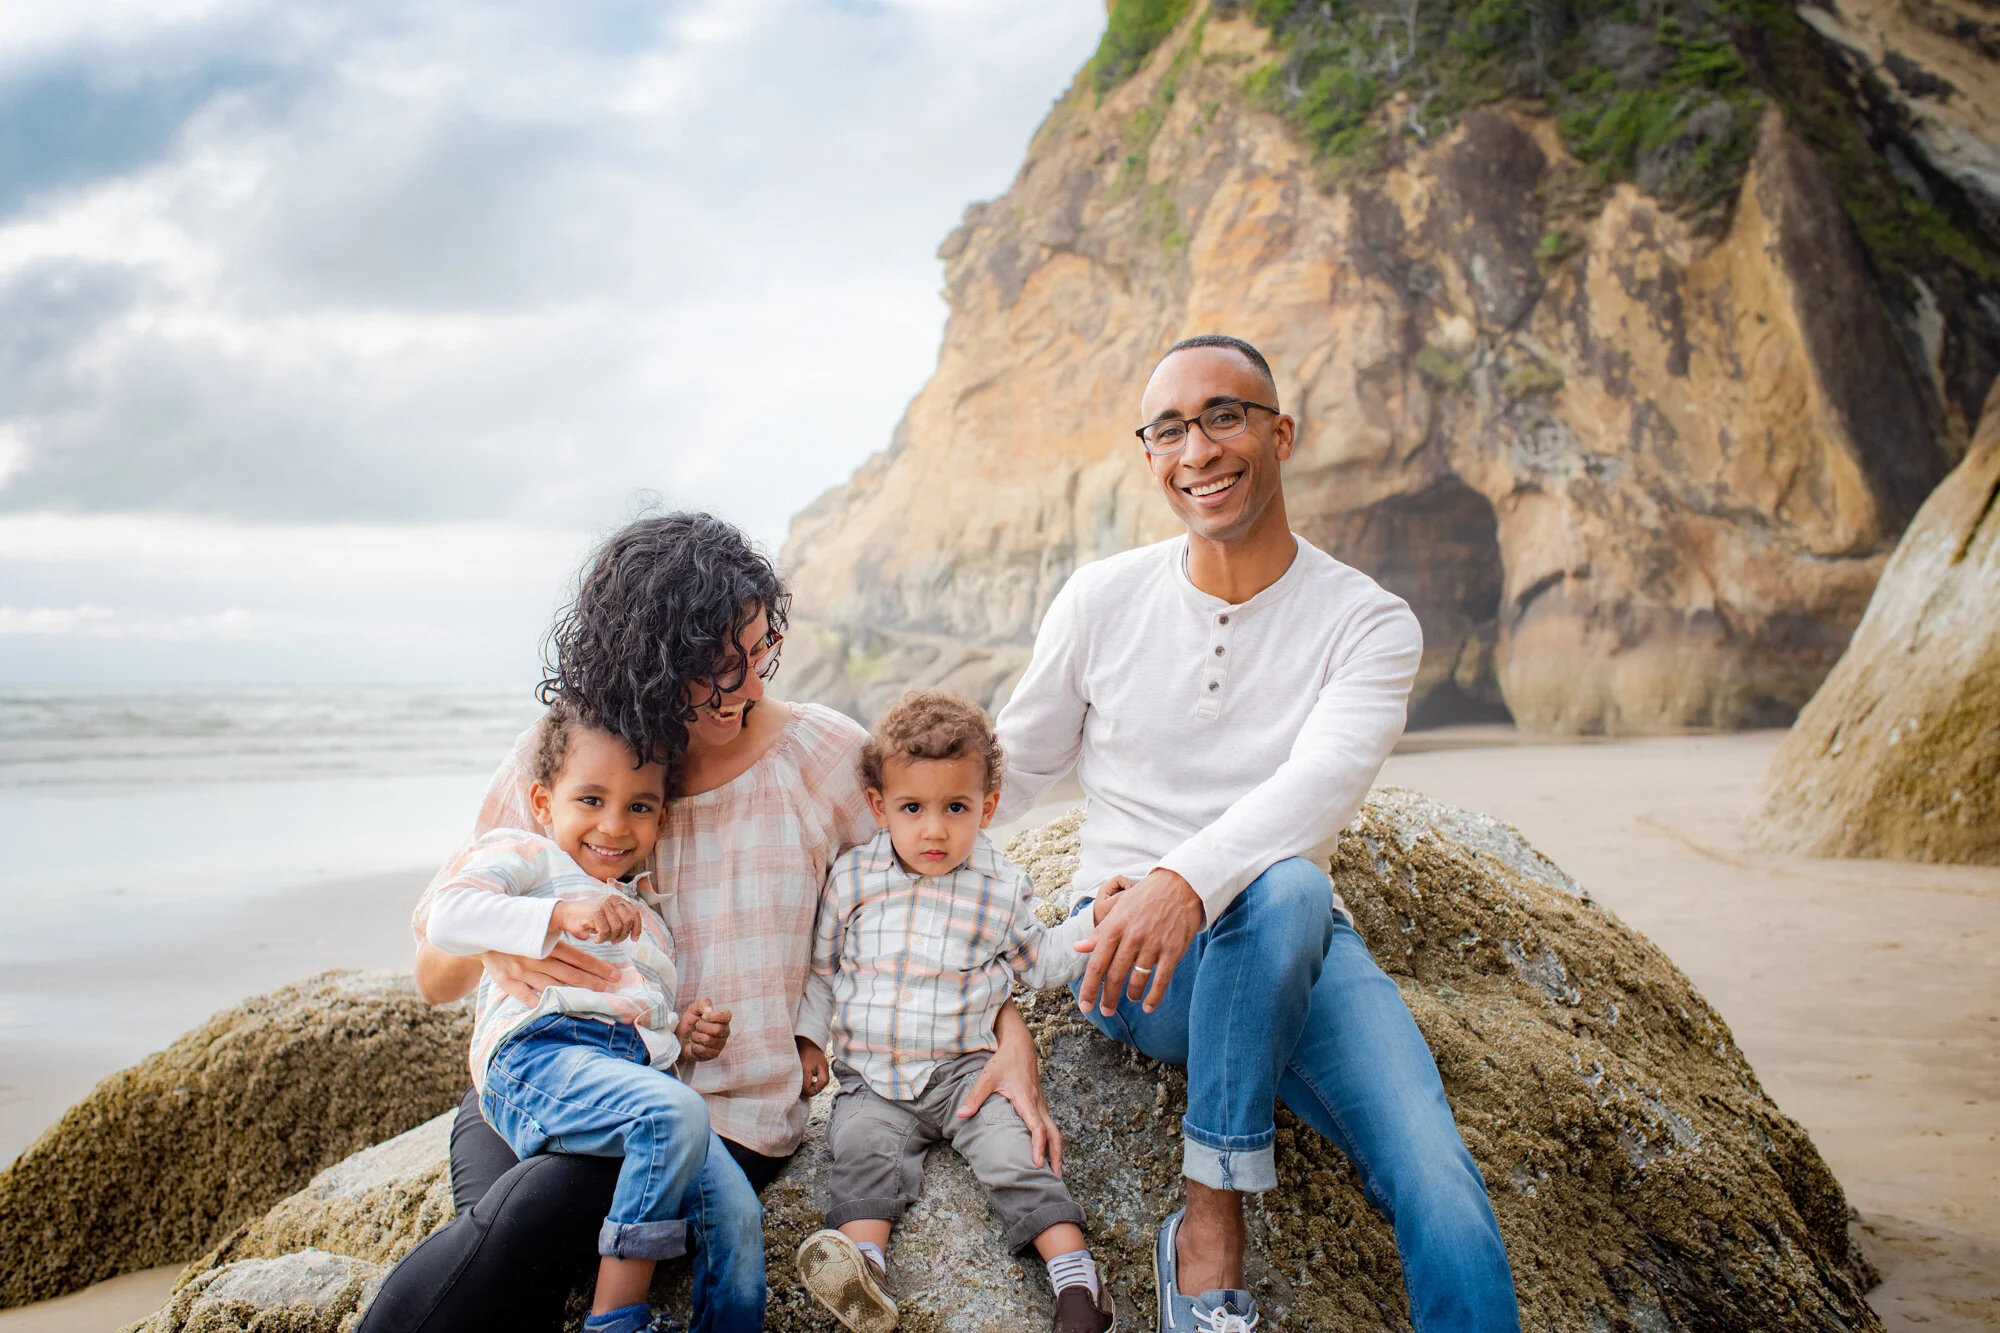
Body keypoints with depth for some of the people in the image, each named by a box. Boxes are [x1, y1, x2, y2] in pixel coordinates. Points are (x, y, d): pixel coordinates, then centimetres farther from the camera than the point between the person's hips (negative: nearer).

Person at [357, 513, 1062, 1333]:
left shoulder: (823, 755, 0)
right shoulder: (552, 759, 3)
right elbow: (434, 978, 7)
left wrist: (1012, 1032, -6)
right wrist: (494, 944, -17)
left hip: (727, 1115, -1)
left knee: (529, 1221, -32)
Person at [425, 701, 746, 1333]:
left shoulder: (644, 907, 36)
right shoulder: (526, 855, 13)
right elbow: (448, 918, -7)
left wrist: (683, 1032, 16)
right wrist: (562, 915, -20)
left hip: (637, 1065, 7)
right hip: (536, 1053, -7)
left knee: (732, 1208, -17)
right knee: (675, 1114, -35)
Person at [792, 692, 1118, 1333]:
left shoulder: (1001, 887, 1)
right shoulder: (852, 877, 2)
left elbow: (1037, 962, 14)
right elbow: (822, 967, 14)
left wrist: (1094, 922, 1)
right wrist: (809, 1039, 8)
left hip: (964, 1069, -1)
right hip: (872, 1077, 1)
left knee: (1011, 1149, -20)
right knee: (860, 1145, -24)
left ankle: (1076, 1278, -23)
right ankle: (861, 1268, -38)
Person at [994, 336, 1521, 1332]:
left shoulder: (1368, 622, -1)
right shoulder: (1102, 600, 4)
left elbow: (1322, 779, -21)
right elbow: (1010, 772, 15)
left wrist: (1188, 879, -39)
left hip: (1298, 948, 0)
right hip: (1128, 958, 0)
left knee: (1446, 1204, -26)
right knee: (1287, 890, -36)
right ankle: (1212, 1218, -24)